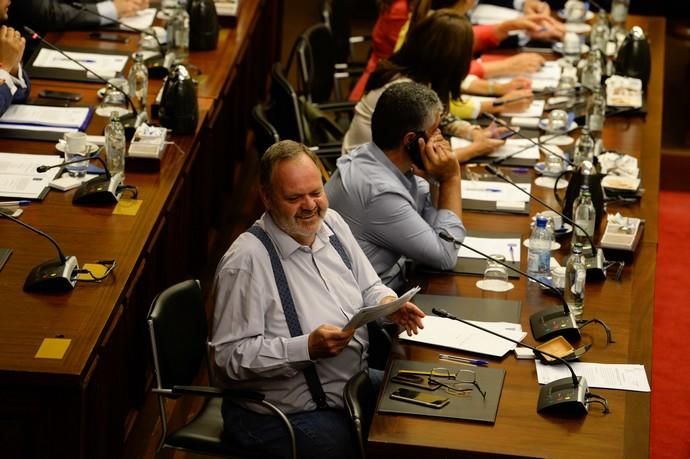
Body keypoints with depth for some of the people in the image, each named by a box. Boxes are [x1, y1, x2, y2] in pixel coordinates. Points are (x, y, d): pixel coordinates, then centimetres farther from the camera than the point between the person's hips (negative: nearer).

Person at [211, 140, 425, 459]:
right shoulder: (246, 261, -21)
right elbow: (232, 356, -22)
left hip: (355, 383, 8)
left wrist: (387, 304, -9)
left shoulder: (332, 224, 4)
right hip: (284, 415, -8)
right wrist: (307, 348, -29)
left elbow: (369, 289, 15)